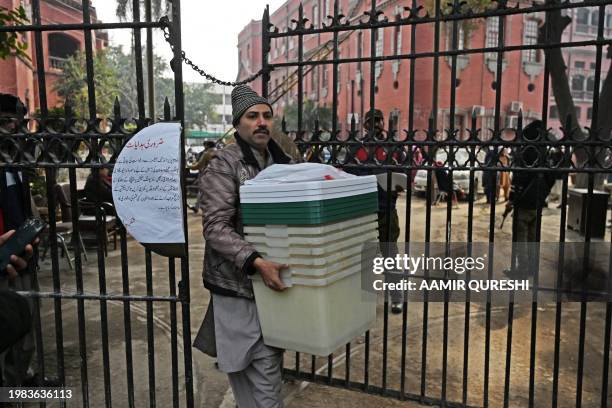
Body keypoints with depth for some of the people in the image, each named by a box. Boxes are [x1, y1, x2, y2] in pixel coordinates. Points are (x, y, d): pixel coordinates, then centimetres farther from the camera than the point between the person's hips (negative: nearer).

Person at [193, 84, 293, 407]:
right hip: (238, 287, -6)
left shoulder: (282, 162, 9)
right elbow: (215, 227, -19)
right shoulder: (224, 165, -11)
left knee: (268, 367, 20)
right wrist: (256, 263, -29)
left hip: (274, 284, 7)